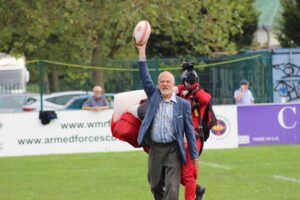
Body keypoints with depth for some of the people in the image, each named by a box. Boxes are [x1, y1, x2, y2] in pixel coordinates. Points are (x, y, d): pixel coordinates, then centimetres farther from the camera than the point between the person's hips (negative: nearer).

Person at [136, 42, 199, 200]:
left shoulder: (183, 104, 0)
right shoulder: (154, 96, 7)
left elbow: (189, 130, 1)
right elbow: (145, 78, -2)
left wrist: (194, 156, -1)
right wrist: (141, 53, -11)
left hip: (173, 150, -3)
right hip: (155, 149, 3)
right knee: (155, 187, 14)